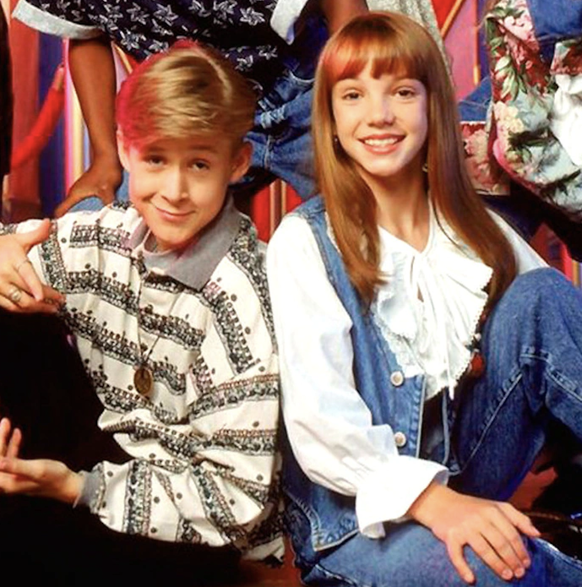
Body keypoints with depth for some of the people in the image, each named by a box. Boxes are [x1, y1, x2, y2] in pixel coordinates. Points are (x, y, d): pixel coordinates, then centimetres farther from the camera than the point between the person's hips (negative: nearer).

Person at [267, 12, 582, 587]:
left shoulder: (476, 230, 9)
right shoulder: (305, 242, -6)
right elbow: (317, 416, -17)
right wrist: (432, 501, -30)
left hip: (466, 470, 4)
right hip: (362, 513, -4)